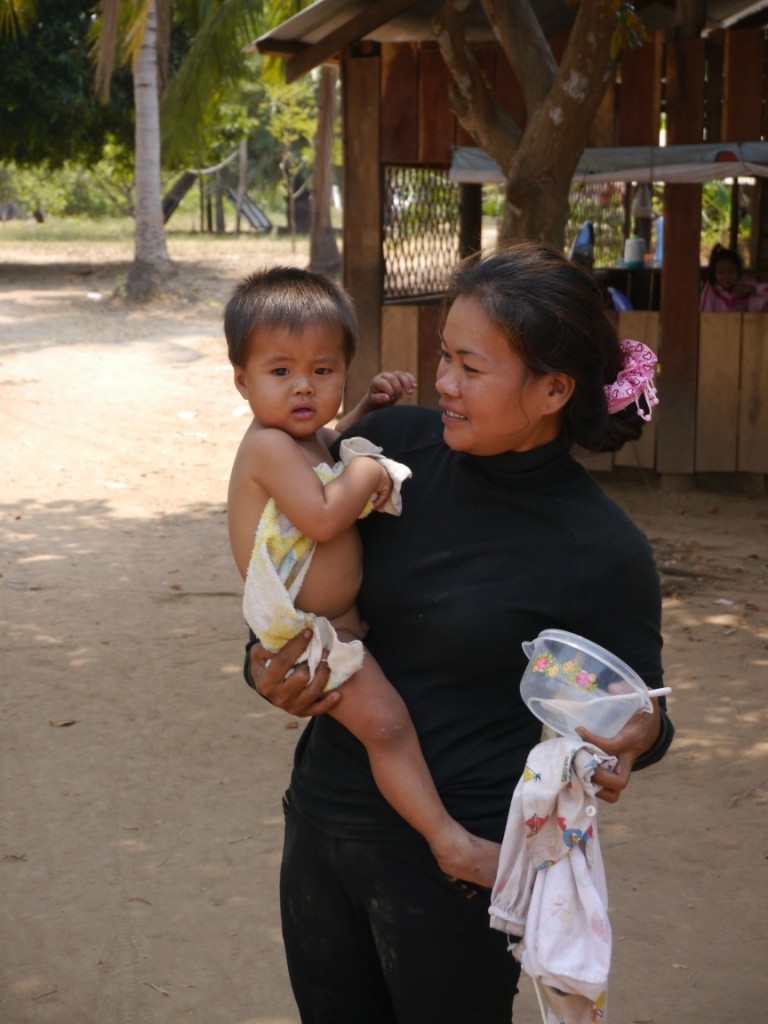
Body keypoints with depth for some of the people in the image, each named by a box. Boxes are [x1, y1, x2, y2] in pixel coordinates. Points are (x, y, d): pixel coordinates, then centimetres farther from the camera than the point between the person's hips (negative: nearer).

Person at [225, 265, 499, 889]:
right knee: (385, 721, -19)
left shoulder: (306, 438, 8)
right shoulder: (268, 446, -22)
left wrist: (366, 411, 17)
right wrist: (365, 472, -17)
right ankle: (450, 841, -15)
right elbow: (322, 516, -34)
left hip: (339, 620, 11)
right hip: (309, 632, -11)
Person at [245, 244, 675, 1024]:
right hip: (320, 818, 5)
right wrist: (266, 669, -11)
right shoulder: (393, 446, -6)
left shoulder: (604, 553, -15)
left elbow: (639, 709, 0)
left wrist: (631, 741, -22)